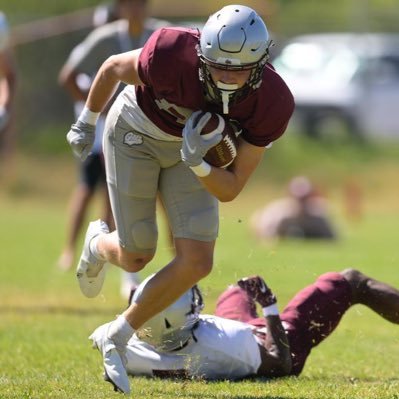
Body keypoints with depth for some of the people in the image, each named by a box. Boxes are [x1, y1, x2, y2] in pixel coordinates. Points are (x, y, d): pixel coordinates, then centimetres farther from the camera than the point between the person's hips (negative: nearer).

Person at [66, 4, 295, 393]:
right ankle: (99, 244, 43)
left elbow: (229, 190, -21)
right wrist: (86, 123, 1)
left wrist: (197, 162, -41)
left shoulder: (271, 105, -29)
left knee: (196, 262, -10)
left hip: (192, 145, 3)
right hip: (136, 132, -3)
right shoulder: (173, 56, -39)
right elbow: (114, 67, -14)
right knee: (135, 258, 3)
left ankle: (118, 339, 13)